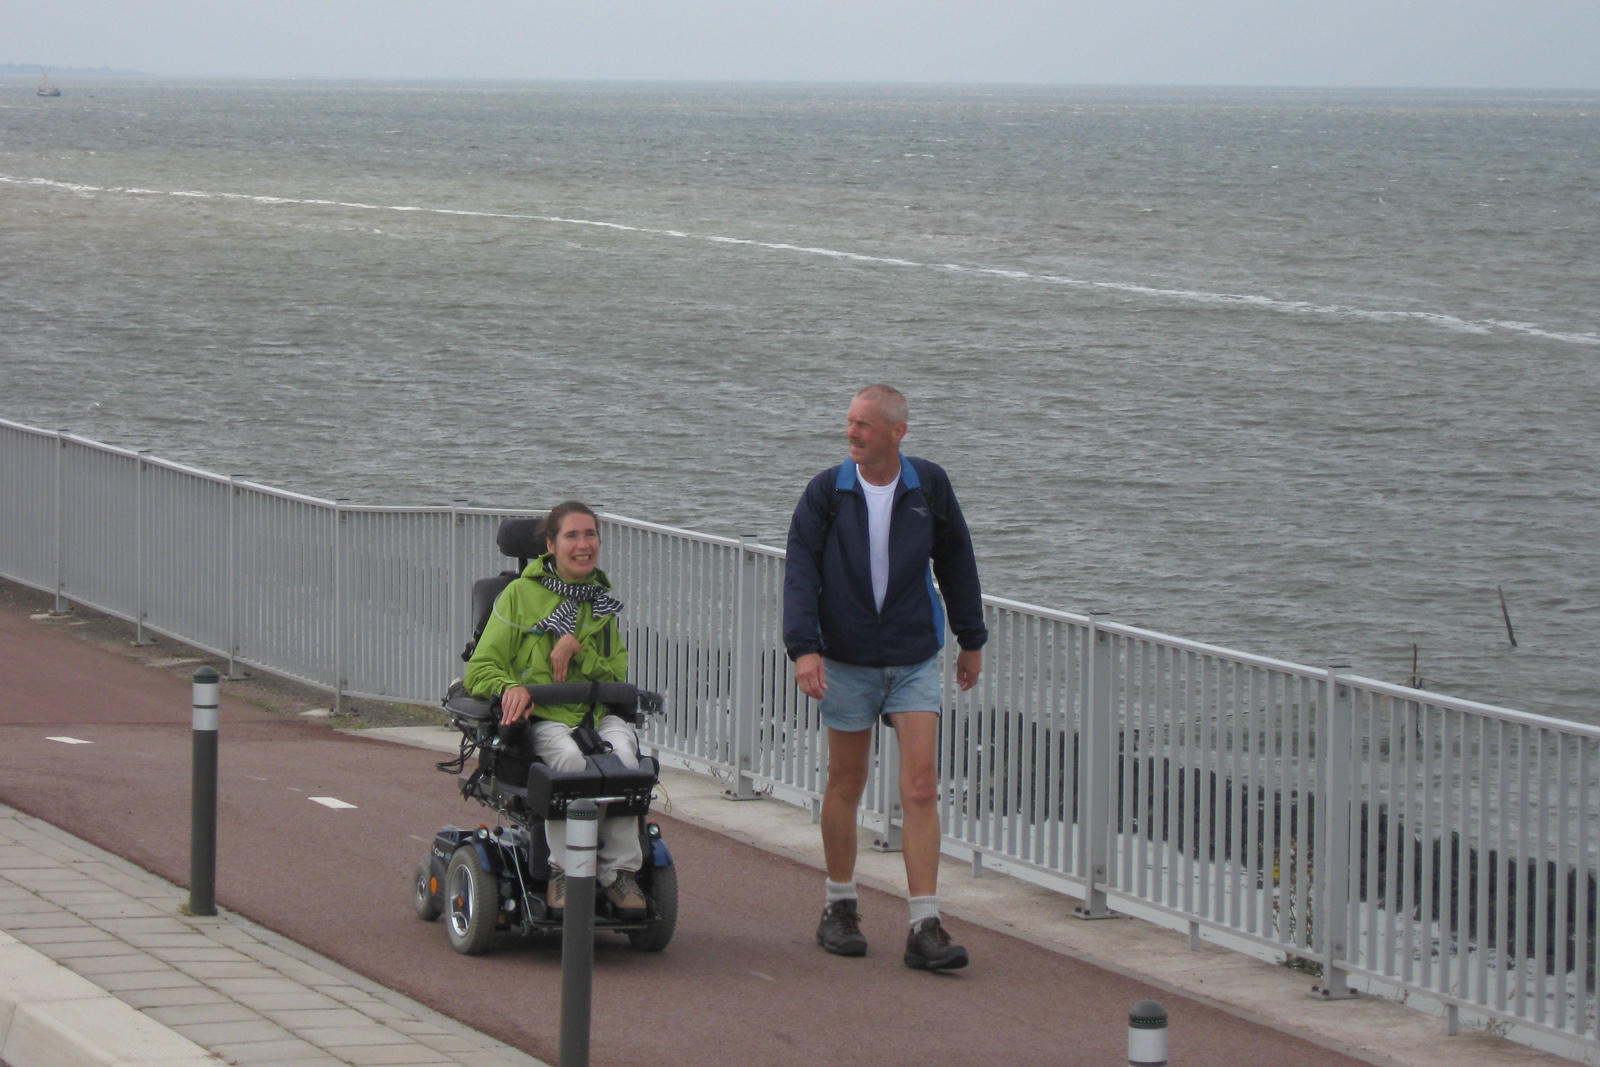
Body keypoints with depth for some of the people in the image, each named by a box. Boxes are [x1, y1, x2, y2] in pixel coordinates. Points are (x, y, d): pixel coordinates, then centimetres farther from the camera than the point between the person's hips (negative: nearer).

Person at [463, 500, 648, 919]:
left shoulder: (603, 602, 19)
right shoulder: (520, 595, 7)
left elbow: (617, 674, 12)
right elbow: (480, 669, 4)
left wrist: (577, 650, -7)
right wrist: (509, 687, -20)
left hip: (596, 714, 3)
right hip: (539, 716, -3)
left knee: (623, 753, -32)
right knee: (569, 757, -37)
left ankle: (620, 871, -23)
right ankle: (562, 870, -25)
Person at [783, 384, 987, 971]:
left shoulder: (929, 487, 0)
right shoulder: (827, 493, -4)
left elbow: (956, 563, 13)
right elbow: (801, 571, -9)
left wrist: (971, 640, 17)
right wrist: (803, 647, -22)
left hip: (915, 660, 0)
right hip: (847, 661, 0)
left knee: (921, 788, -8)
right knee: (845, 785, 9)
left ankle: (925, 927, -10)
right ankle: (839, 909, 25)